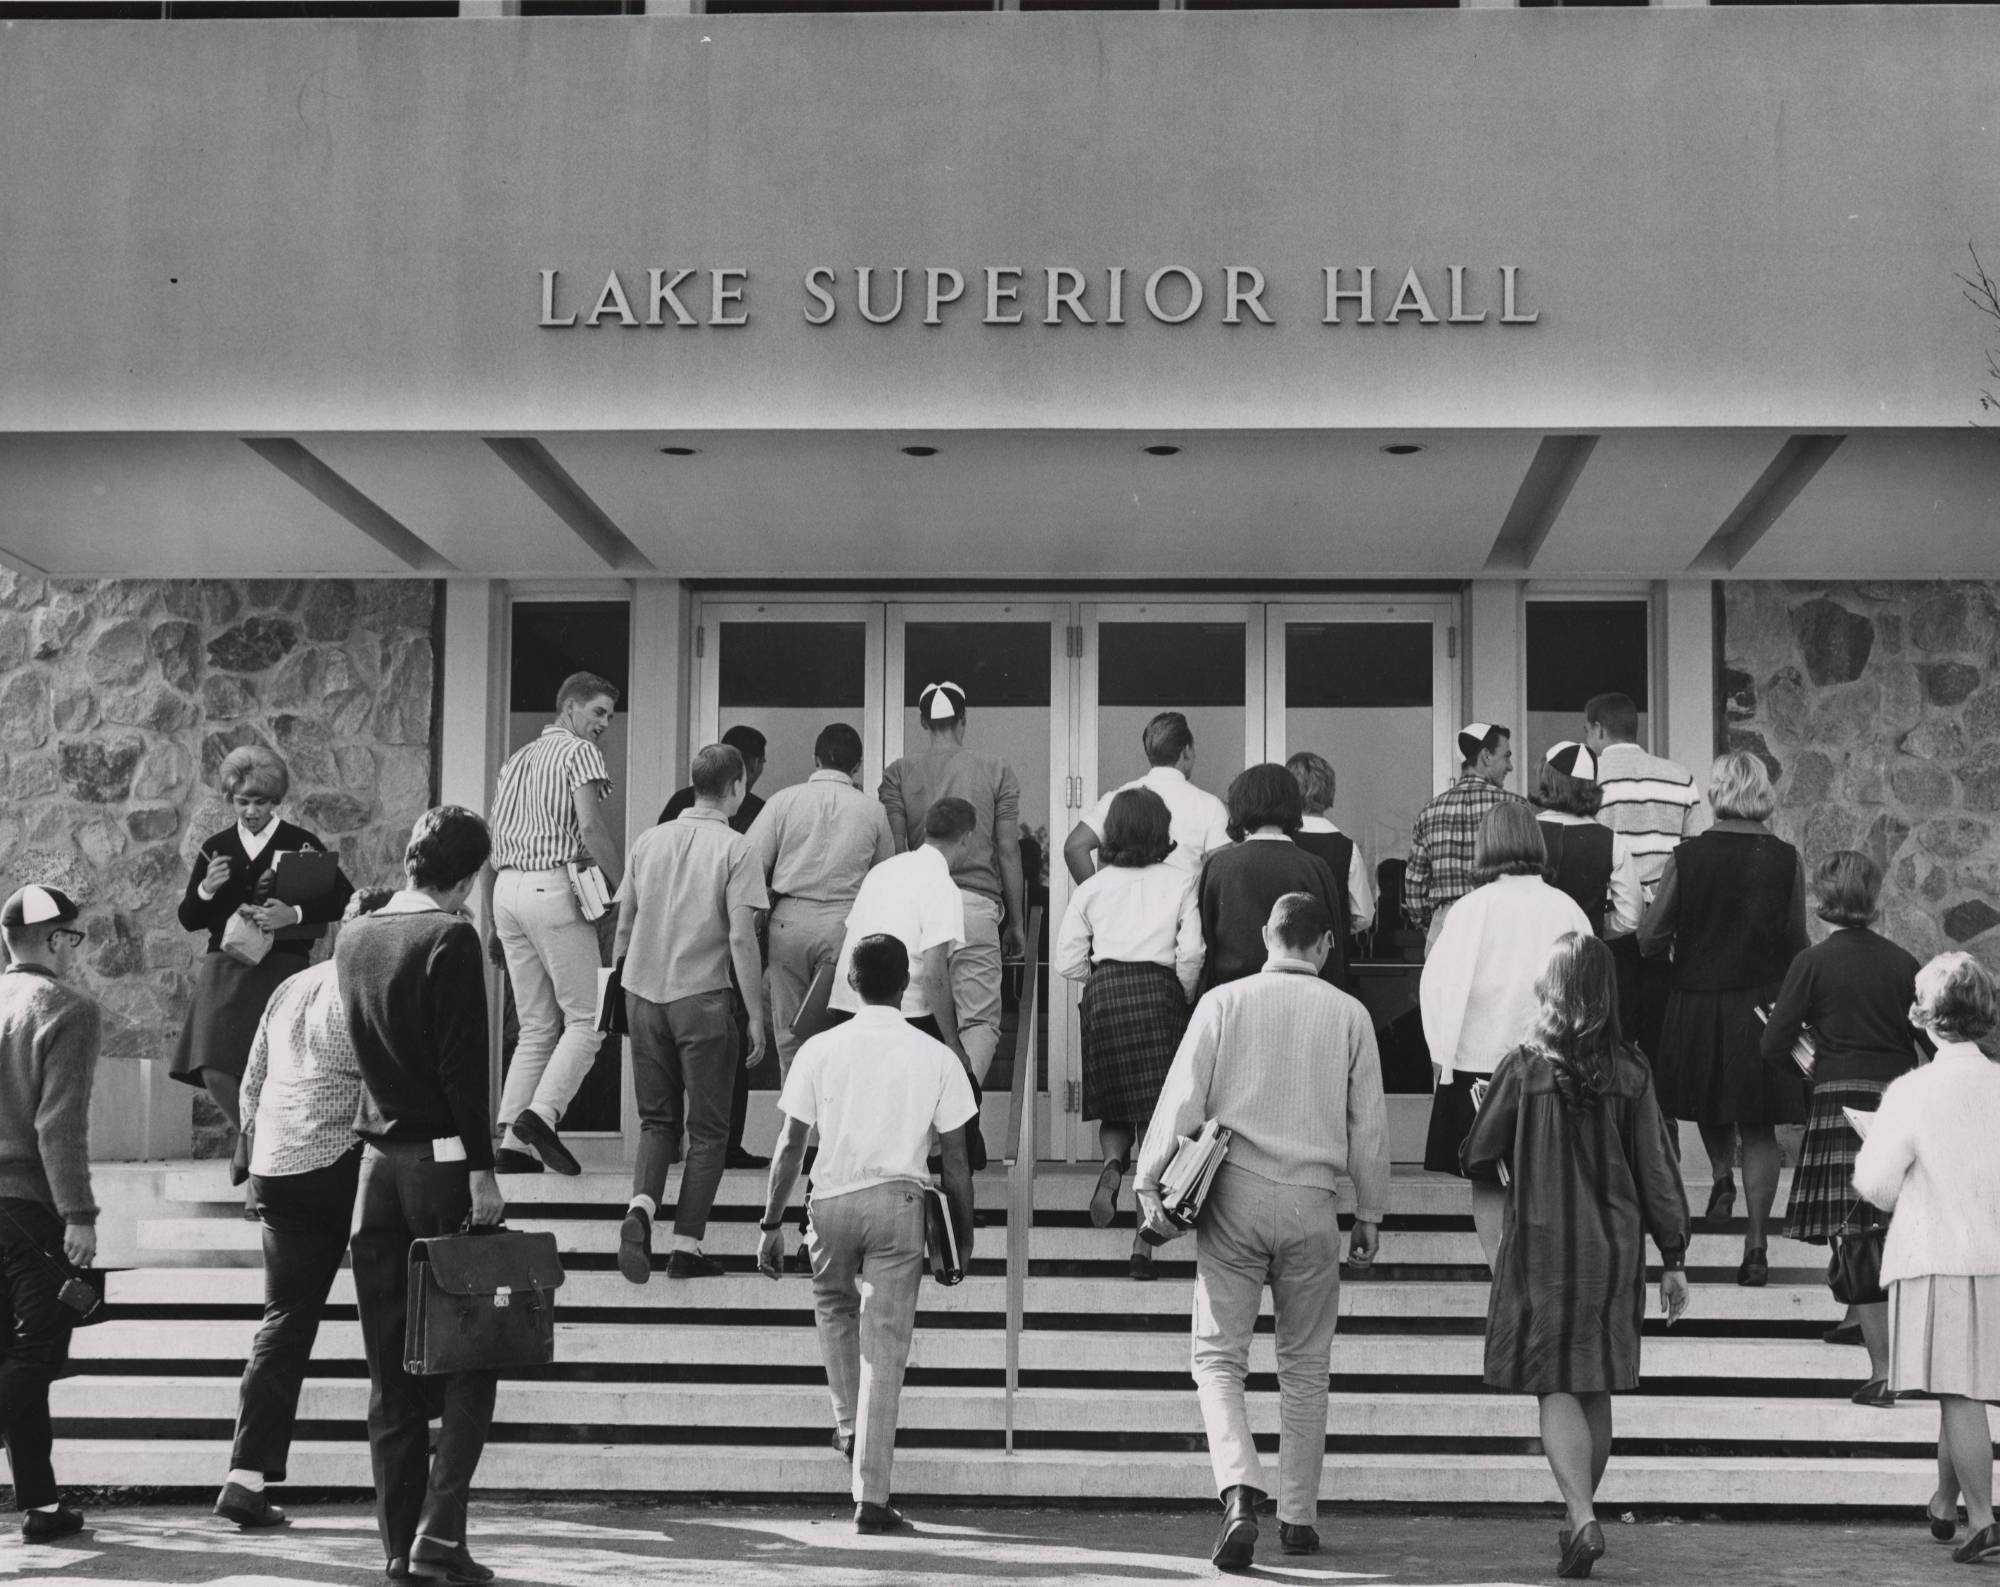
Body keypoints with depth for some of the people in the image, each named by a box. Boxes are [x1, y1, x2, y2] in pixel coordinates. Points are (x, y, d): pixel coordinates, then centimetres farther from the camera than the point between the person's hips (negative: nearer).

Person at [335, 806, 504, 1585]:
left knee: (390, 1367, 9)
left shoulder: (353, 938, 9)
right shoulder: (451, 938, -12)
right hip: (441, 1160, -6)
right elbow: (464, 1067, -16)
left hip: (377, 1160, 6)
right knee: (468, 1358, 1)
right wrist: (482, 1171, -16)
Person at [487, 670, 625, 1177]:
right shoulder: (580, 752, -1)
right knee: (586, 1018, -4)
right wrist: (626, 887, -12)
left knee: (535, 1026, 9)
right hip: (555, 887, -8)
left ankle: (512, 1142, 1)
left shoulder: (517, 759, 23)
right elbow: (590, 825, -16)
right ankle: (542, 1113, -21)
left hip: (507, 888, 8)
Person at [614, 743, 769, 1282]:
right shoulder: (736, 850, -7)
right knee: (708, 1129, 7)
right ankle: (686, 1245, 5)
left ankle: (641, 1207, -10)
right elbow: (741, 941, -11)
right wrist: (756, 1017, -6)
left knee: (657, 1119, 15)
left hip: (643, 994, 4)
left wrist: (621, 977, 26)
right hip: (704, 996, -4)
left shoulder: (649, 841, 7)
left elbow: (624, 926, 12)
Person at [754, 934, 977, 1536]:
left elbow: (790, 1146, 2)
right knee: (886, 1347, 1)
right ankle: (872, 1497, 0)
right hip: (898, 1199, -1)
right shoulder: (936, 1057, 3)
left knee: (834, 1307, 30)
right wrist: (963, 1232, 15)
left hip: (832, 1198, 1)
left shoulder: (821, 1049, 3)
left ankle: (848, 1422, 21)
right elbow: (955, 1159, 5)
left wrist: (772, 1223, 9)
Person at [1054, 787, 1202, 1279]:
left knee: (1115, 1109, 18)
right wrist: (1182, 999, 11)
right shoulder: (1180, 883, 3)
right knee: (1157, 1114, 3)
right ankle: (1143, 1242, 0)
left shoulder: (1092, 888, 8)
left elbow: (1068, 960, 4)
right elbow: (1190, 954, -5)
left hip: (1102, 997, 2)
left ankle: (1112, 1164, -17)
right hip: (1157, 993, -2)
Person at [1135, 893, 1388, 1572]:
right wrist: (1369, 1213, 17)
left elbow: (1182, 1097, -3)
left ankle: (1239, 1489, -20)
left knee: (1218, 1356, 2)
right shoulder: (1349, 1014, 4)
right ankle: (1298, 1517, 16)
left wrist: (1149, 1183, -1)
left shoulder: (1224, 1003, 1)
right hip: (1313, 1202, 1)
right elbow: (1368, 1123, 8)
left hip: (1235, 1194, -1)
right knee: (1304, 1366, 12)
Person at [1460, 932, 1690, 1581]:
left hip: (1542, 1245, -3)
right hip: (1614, 1247, 3)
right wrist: (1673, 1260, 6)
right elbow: (1657, 1169, -1)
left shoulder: (1524, 1066, -8)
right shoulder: (1629, 1073, -2)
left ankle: (1583, 1519, -17)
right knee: (1596, 1391, 15)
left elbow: (1479, 1157, 0)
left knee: (1557, 1389, -1)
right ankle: (1580, 1518, 24)